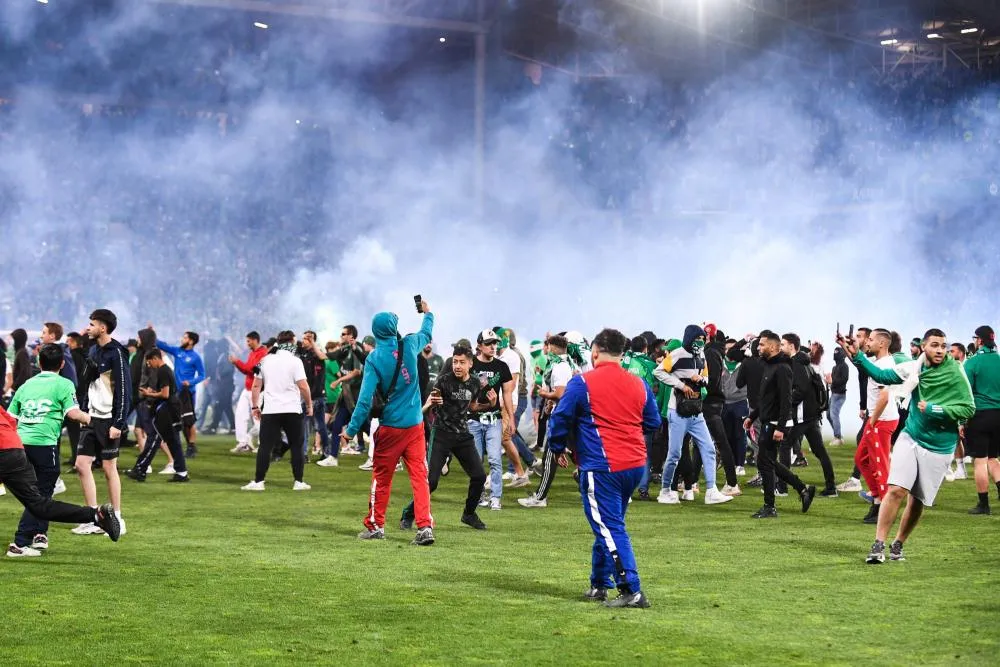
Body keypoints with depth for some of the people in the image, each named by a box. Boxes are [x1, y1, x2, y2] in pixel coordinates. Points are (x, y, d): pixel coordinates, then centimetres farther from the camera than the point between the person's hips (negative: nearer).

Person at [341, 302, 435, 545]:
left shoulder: (374, 358, -10)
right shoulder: (409, 345, -2)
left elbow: (366, 398, -14)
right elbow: (426, 334, 23)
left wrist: (351, 429, -10)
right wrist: (428, 313, 43)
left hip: (389, 427, -2)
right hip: (415, 425, 2)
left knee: (381, 477, 11)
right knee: (420, 475, 0)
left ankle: (375, 525, 21)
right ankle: (425, 527, -10)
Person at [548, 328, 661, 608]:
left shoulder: (582, 383, -8)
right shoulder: (638, 384, 8)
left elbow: (560, 419, -4)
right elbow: (653, 423, 17)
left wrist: (559, 449, 12)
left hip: (602, 467, -6)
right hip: (636, 464, 6)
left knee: (610, 528, -5)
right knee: (608, 525, 19)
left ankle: (632, 591, -13)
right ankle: (599, 585, 26)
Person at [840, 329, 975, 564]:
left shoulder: (955, 374, -13)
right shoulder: (914, 369, -2)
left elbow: (968, 409, -14)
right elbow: (881, 375, 5)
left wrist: (934, 409, -20)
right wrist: (857, 356, -5)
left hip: (938, 447, -1)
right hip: (910, 438, 2)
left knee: (917, 500, 8)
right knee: (896, 490, -13)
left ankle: (898, 546, 27)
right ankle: (879, 546, -6)